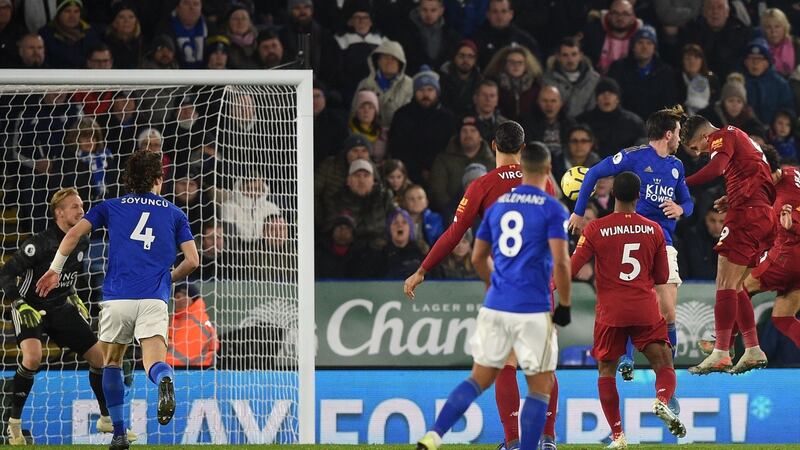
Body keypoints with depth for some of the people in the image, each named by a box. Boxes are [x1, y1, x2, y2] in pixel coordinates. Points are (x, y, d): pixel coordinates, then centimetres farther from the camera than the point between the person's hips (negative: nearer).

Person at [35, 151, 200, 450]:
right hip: (154, 299, -1)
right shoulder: (174, 214, 15)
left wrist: (54, 270, 8)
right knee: (154, 363, -10)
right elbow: (192, 260, 9)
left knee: (111, 362, 19)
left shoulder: (111, 207, 14)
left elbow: (74, 233, 2)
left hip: (117, 298, 1)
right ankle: (164, 379, -49)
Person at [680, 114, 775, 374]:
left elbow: (715, 168, -23)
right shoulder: (739, 138, 26)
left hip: (746, 214, -10)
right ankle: (753, 351, 12)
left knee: (726, 285, -11)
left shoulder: (723, 137, -2)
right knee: (734, 287, 14)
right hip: (763, 215, 10)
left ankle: (721, 354, -16)